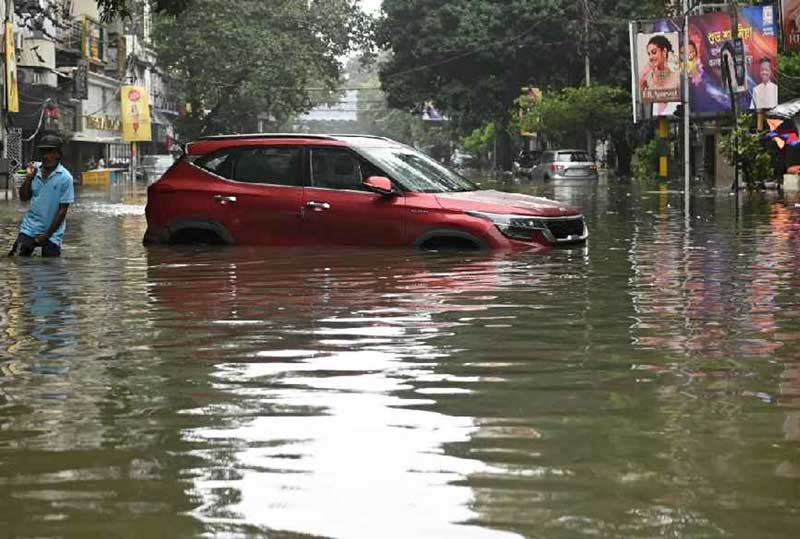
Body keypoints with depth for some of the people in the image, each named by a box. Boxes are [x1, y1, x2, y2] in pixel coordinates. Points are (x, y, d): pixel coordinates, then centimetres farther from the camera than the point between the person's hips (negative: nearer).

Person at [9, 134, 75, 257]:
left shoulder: (65, 178, -11)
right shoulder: (36, 171, 1)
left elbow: (63, 210, -10)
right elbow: (24, 198, 6)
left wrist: (47, 235, -11)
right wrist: (28, 177, -8)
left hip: (52, 234, -3)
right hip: (29, 228, 3)